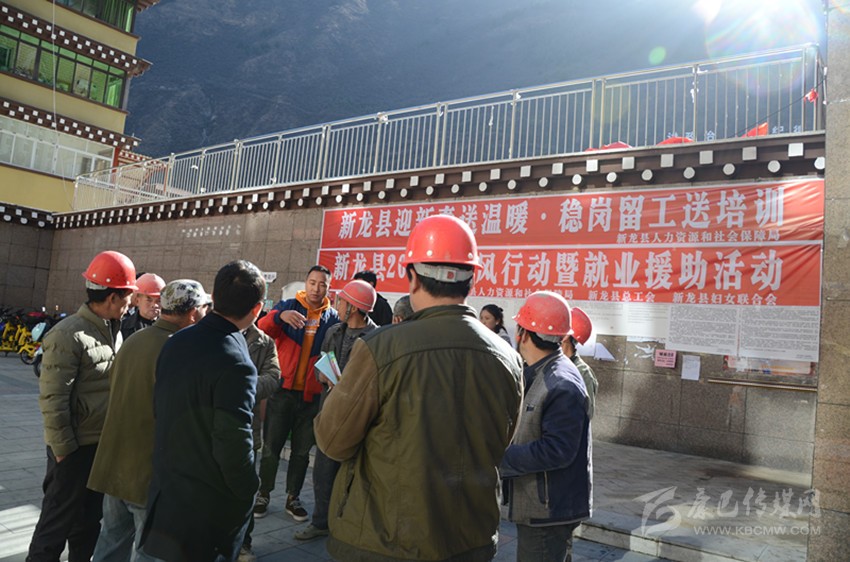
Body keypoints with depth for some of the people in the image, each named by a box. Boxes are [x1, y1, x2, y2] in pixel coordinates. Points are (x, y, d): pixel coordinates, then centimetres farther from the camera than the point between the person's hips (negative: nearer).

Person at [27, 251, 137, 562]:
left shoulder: (114, 331, 7)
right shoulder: (68, 335, -19)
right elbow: (52, 399, -20)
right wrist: (64, 449, -16)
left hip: (105, 444, 8)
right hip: (75, 448, -8)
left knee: (90, 519, 20)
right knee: (59, 521, 7)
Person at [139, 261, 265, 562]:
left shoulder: (175, 342, -3)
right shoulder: (235, 365, -27)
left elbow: (159, 408, 8)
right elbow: (233, 447, -26)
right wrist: (248, 493, -9)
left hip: (165, 488, 7)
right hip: (210, 506, -7)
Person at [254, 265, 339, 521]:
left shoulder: (332, 317, 5)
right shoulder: (288, 306, 1)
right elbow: (262, 329, -15)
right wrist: (280, 316, -35)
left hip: (312, 394, 2)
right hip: (283, 389, -1)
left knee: (302, 449, 11)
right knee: (271, 446, 7)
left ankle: (293, 497, 25)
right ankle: (263, 494, 22)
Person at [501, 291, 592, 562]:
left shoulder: (562, 386, -25)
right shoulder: (536, 374, 7)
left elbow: (557, 451, -27)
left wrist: (500, 458, -22)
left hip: (549, 509, -9)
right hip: (534, 504, 9)